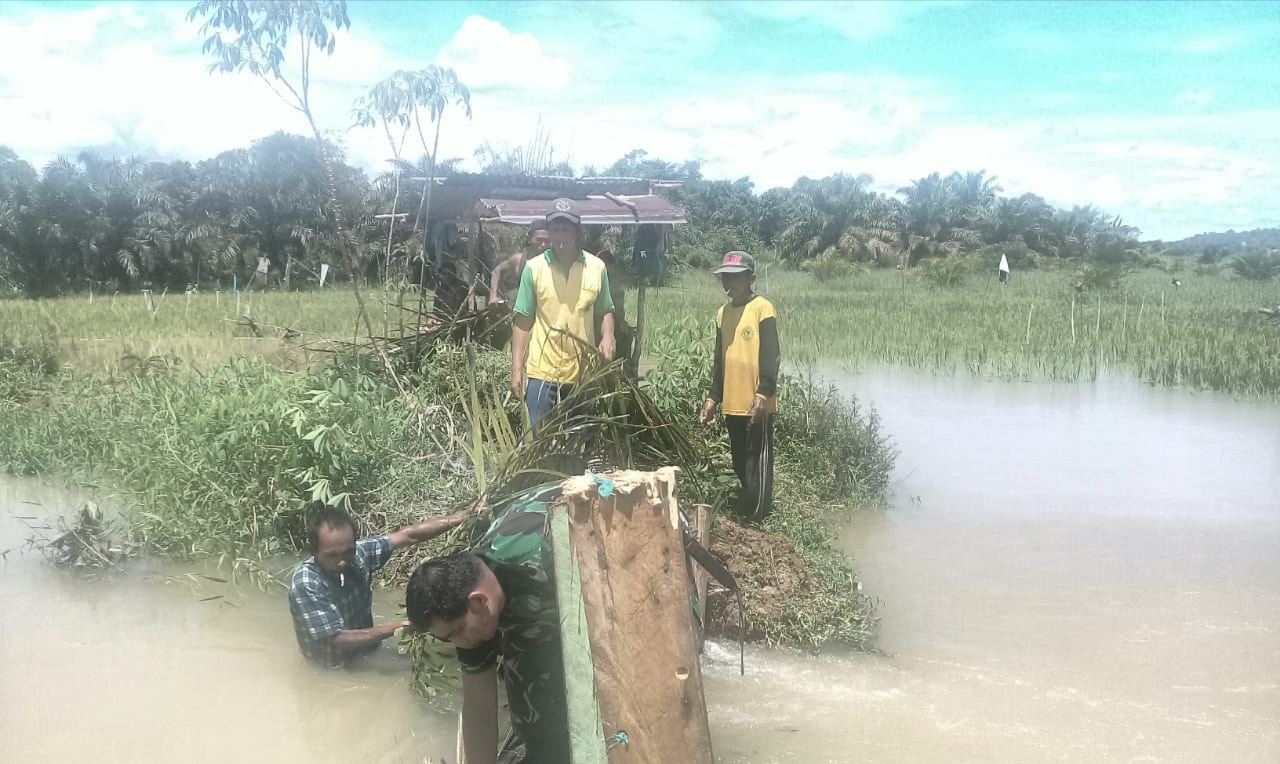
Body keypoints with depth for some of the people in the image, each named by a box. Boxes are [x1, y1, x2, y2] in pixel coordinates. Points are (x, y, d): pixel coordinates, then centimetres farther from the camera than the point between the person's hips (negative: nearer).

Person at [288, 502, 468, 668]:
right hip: (332, 670, -5)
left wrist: (459, 518, -13)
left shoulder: (360, 553, -13)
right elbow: (338, 640, -25)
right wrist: (394, 628, -26)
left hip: (366, 654, 5)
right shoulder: (305, 584, -27)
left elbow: (408, 536, -8)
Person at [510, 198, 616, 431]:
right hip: (542, 371, -2)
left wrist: (608, 337, -8)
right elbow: (523, 321, 0)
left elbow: (605, 311, 13)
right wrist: (516, 369, -3)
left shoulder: (597, 267, 1)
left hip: (583, 371, 2)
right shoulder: (534, 268, -3)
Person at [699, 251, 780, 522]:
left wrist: (763, 393, -21)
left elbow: (770, 355, -13)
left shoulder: (762, 308, -7)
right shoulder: (722, 313, 14)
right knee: (740, 462, 13)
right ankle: (744, 512, 22)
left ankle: (757, 519, 2)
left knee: (757, 461, -3)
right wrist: (712, 397, 17)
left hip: (756, 403, -7)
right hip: (732, 402, 7)